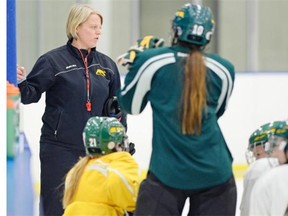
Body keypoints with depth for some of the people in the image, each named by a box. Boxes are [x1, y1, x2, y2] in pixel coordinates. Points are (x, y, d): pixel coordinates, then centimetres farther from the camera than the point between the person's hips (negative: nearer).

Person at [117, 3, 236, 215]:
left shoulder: (152, 61, -7)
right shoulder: (223, 69, 1)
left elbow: (131, 105, 6)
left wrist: (136, 61, 19)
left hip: (168, 172, -2)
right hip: (214, 173, 2)